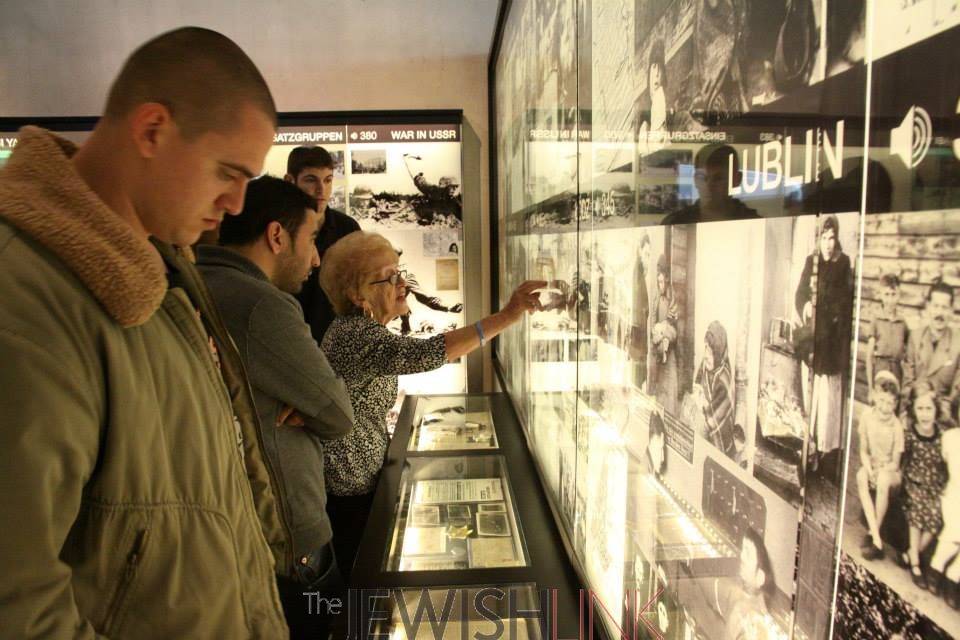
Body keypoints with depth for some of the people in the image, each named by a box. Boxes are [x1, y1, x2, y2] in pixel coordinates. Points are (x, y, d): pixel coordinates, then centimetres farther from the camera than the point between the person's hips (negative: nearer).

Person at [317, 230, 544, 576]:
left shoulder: (355, 327, 7)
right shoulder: (357, 336, -28)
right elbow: (425, 353, -46)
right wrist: (506, 315, -47)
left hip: (360, 478, 10)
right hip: (349, 494, -9)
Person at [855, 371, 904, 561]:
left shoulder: (897, 426, -16)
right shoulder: (867, 416, -8)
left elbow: (895, 463, -10)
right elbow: (863, 450, -2)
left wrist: (880, 471, -24)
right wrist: (869, 470, -17)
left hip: (890, 471, -3)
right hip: (871, 465, 3)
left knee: (883, 479, -35)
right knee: (861, 476, -30)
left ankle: (872, 533, -21)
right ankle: (877, 539, -32)